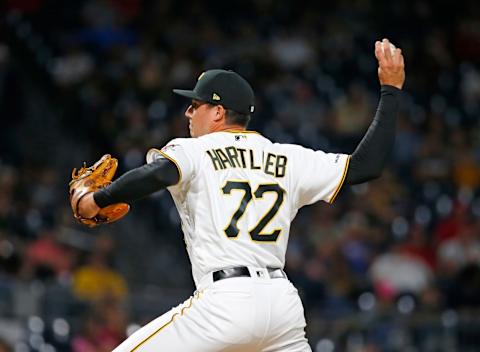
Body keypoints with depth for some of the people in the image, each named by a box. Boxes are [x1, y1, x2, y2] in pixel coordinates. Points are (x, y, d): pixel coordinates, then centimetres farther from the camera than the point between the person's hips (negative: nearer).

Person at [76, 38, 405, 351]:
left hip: (226, 299, -5)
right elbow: (366, 165, 15)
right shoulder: (290, 160, 16)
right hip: (284, 300, 5)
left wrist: (97, 200, -2)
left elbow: (156, 174, -17)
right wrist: (390, 90, 23)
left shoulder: (193, 151, 5)